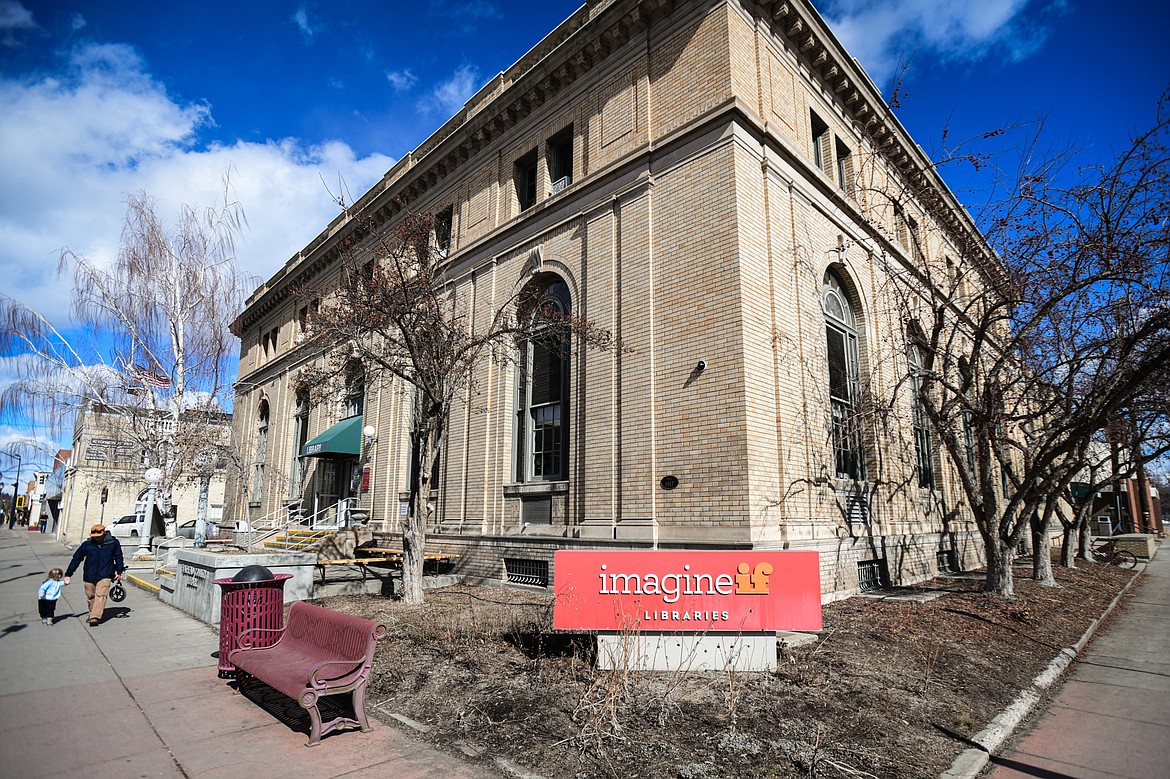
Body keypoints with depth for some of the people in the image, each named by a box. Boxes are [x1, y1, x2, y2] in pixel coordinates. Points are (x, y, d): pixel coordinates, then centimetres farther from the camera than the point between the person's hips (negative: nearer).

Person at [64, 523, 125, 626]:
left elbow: (118, 557, 9)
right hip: (89, 576, 3)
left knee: (101, 595, -16)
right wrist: (68, 574, 7)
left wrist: (119, 571, 11)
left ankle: (95, 617, -20)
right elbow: (76, 559, 7)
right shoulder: (87, 544, -2)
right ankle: (92, 614, 33)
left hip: (105, 576, -3)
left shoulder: (113, 542, -3)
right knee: (91, 596, 13)